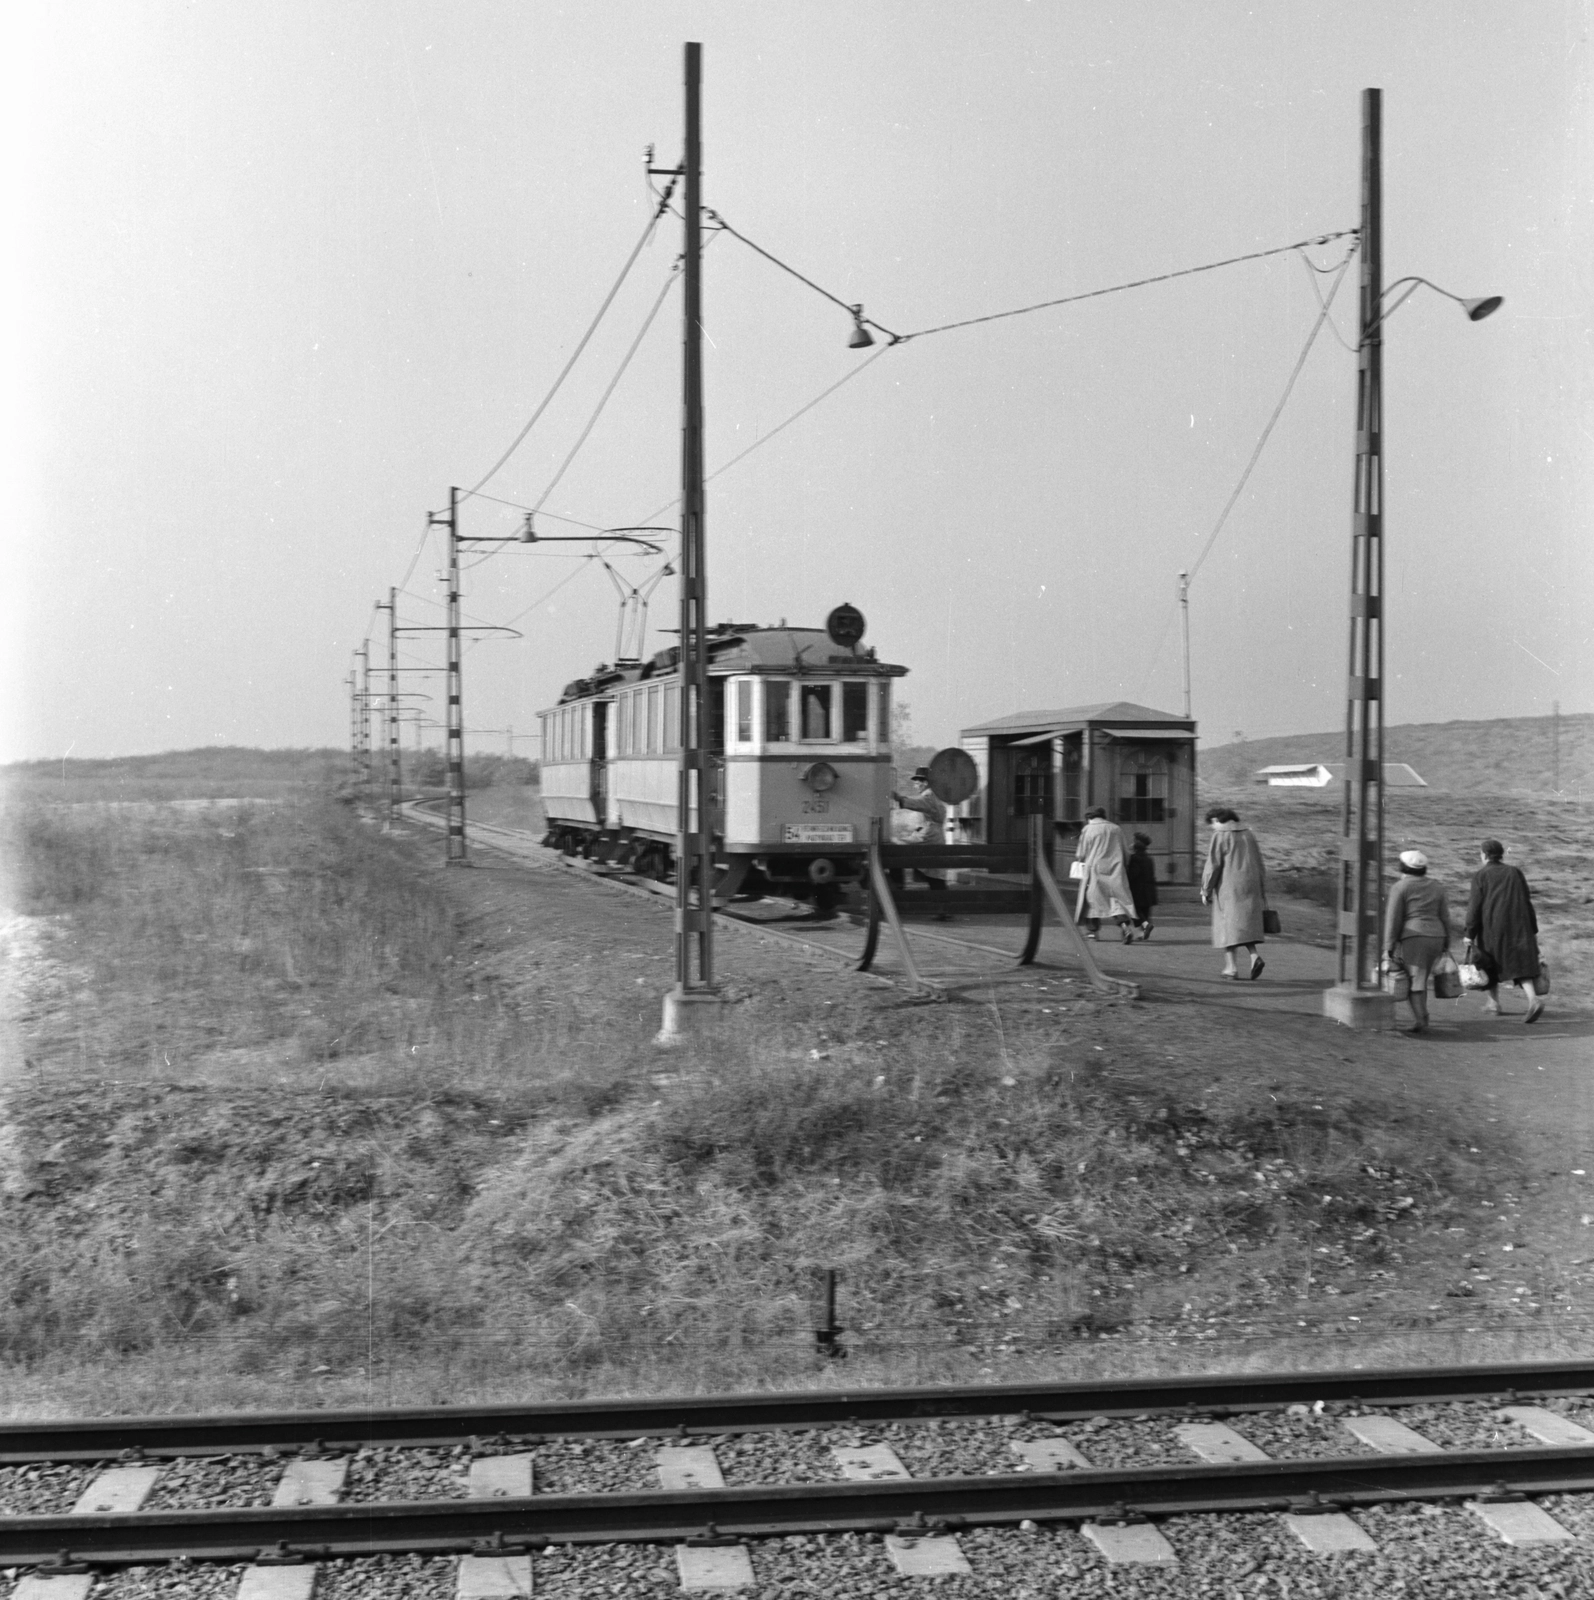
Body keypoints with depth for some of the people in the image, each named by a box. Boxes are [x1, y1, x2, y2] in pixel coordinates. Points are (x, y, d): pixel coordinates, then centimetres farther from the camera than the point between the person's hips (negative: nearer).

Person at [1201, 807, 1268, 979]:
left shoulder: (1219, 837, -8)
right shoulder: (1248, 834, 10)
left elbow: (1213, 865, -13)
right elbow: (1258, 863, 11)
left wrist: (1205, 890, -4)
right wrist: (1262, 893, 15)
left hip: (1228, 888, -5)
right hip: (1249, 887, 5)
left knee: (1228, 926, 3)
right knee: (1245, 925, 14)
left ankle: (1231, 968, -1)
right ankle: (1254, 957, -8)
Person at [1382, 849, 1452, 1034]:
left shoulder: (1400, 887, -5)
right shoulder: (1436, 887, 11)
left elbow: (1393, 919, -9)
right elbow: (1444, 917, 10)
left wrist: (1389, 947, -7)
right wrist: (1446, 945, 15)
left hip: (1412, 937, -6)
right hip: (1435, 937, 6)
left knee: (1415, 982, -4)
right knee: (1419, 979, 17)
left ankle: (1420, 1021, -14)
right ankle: (1420, 1019, 18)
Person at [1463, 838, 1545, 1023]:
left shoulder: (1480, 875, -1)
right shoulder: (1515, 872, 9)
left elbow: (1475, 906, -6)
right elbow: (1527, 902, 10)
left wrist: (1469, 934, -5)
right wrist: (1533, 930, 15)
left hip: (1491, 928, -2)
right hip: (1519, 929, 2)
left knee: (1489, 963, 16)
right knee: (1522, 964, -3)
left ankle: (1493, 1002, 23)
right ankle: (1534, 998, -25)